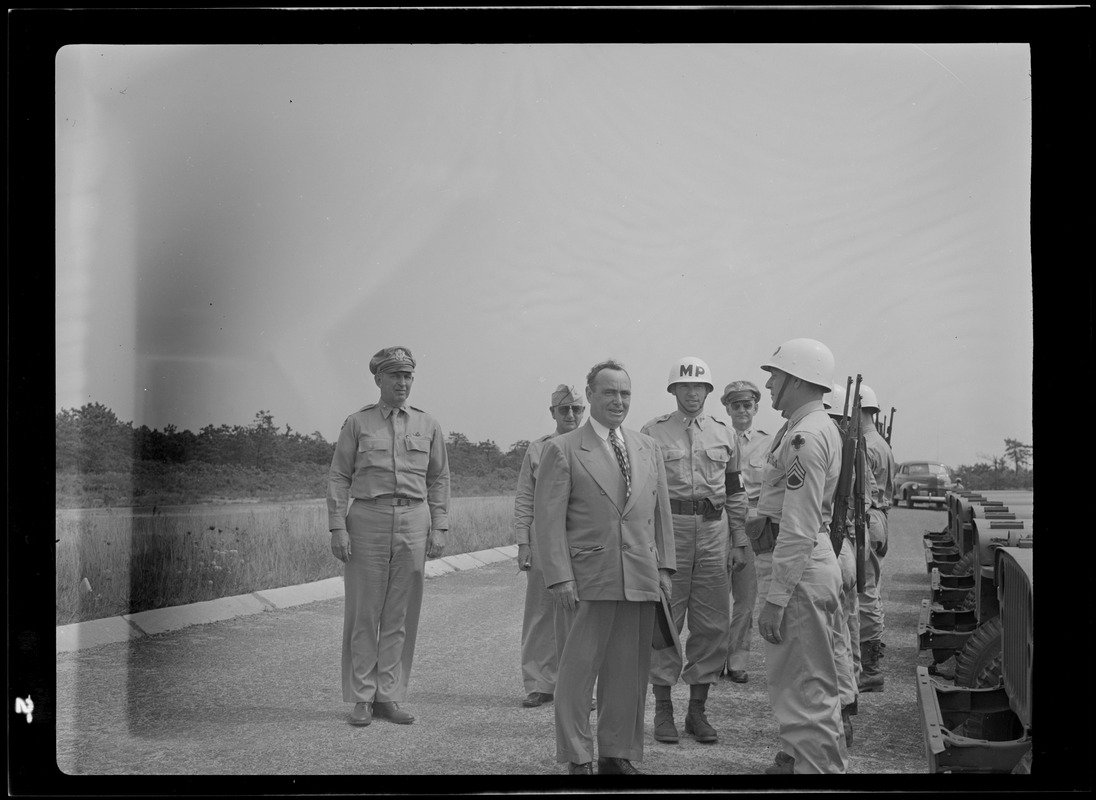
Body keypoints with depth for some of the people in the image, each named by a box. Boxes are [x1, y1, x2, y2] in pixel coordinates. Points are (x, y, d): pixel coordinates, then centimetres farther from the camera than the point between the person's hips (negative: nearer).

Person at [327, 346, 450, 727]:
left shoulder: (428, 425, 10)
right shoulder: (357, 423, 4)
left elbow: (438, 479, 12)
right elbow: (338, 477, 3)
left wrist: (439, 528, 3)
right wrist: (338, 527, -6)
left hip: (414, 518, 2)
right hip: (368, 518, -2)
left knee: (400, 614, 4)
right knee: (364, 613, 1)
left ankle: (389, 696, 12)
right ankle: (361, 699, 8)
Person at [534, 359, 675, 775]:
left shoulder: (648, 448, 15)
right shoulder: (562, 450, -1)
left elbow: (661, 512, 16)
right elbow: (549, 519, -5)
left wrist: (664, 567, 9)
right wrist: (559, 578, -12)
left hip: (642, 580, 5)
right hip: (591, 580, -4)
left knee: (629, 671, 9)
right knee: (579, 671, -1)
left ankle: (618, 755, 20)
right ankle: (577, 760, 10)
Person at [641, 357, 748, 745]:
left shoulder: (723, 433, 12)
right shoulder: (653, 432, 1)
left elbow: (735, 491, 14)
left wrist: (739, 542, 10)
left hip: (714, 532, 3)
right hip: (667, 529, -3)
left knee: (712, 624, 5)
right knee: (665, 620, 1)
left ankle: (698, 709, 16)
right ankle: (663, 709, 11)